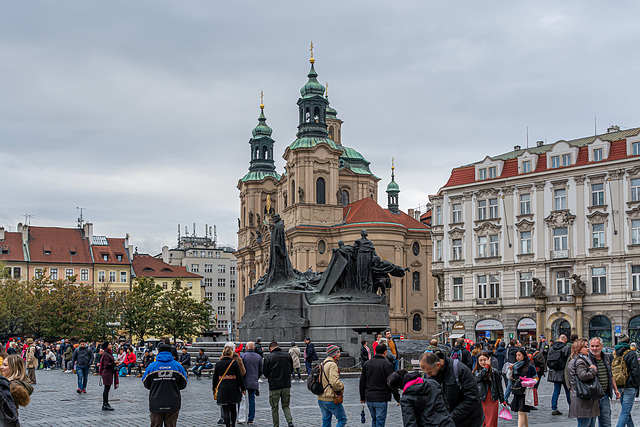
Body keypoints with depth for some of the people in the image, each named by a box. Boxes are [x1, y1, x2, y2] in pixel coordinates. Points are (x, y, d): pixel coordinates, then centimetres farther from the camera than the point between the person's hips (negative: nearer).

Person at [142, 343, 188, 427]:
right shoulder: (178, 366, -2)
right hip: (173, 404, 0)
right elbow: (183, 385, 6)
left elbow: (146, 385, 6)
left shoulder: (151, 366, -4)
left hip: (156, 404, 0)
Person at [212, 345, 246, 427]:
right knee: (233, 408, 18)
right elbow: (239, 377, -5)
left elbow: (215, 378, 4)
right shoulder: (234, 363, -7)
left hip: (222, 389, 0)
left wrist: (214, 389, 16)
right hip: (233, 389, 0)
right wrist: (243, 389, 3)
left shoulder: (218, 363, -2)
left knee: (226, 410, 2)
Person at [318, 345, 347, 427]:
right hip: (331, 399, -9)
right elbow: (335, 382, -25)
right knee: (342, 420, 3)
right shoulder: (332, 365, -15)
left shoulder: (323, 364, 14)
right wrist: (342, 387, -8)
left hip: (321, 399, 9)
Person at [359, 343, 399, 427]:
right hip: (381, 398, -5)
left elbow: (362, 382, 14)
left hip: (369, 398, 5)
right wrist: (398, 399, -4)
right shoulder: (386, 364, -9)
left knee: (374, 419, 20)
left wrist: (362, 397, 23)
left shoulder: (367, 364, 9)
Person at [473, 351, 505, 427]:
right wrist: (486, 366, -15)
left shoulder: (495, 372, 4)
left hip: (493, 401, -1)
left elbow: (499, 387, 8)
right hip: (481, 400, 1)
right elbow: (479, 376, -20)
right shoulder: (476, 372, 5)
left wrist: (502, 401, 7)